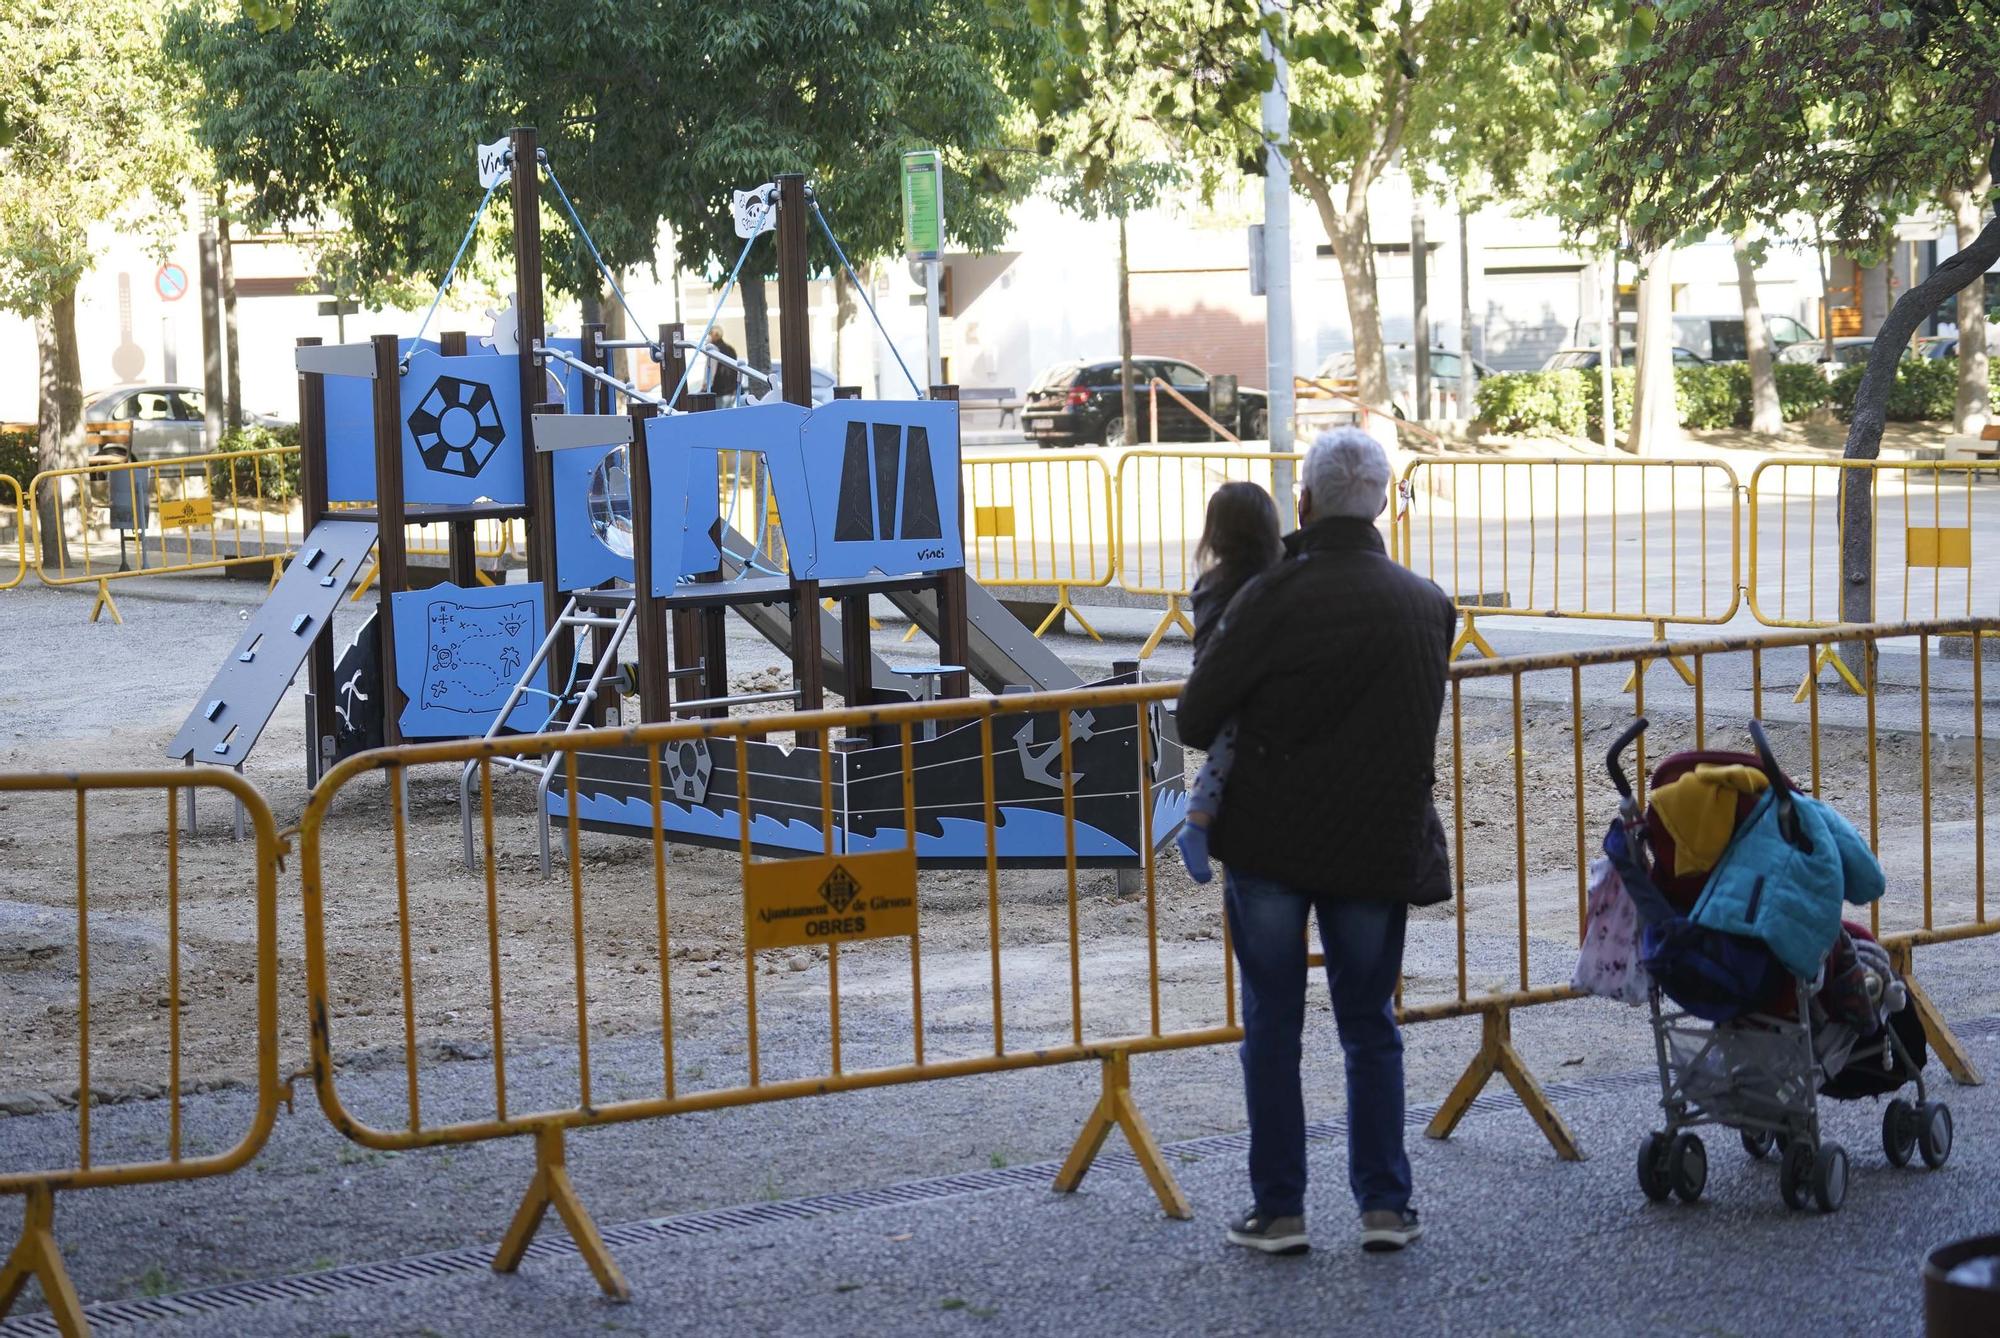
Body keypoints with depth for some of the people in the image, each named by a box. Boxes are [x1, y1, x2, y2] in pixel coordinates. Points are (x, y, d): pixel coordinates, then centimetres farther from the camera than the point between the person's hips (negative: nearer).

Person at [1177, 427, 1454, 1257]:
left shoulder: (1273, 598, -13)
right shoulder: (1427, 605, 1)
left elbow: (1195, 718, -9)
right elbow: (1418, 722, 11)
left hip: (1269, 843, -3)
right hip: (1380, 845, 3)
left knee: (1272, 1027, 8)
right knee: (1371, 1029, 14)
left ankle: (1279, 1210, 9)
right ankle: (1384, 1204, 11)